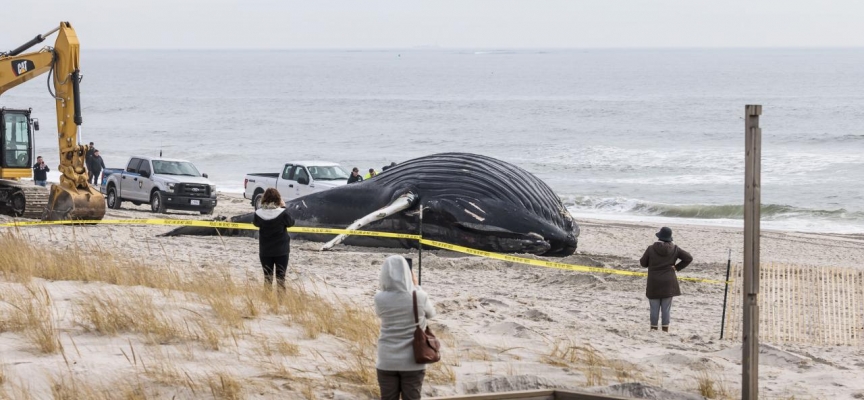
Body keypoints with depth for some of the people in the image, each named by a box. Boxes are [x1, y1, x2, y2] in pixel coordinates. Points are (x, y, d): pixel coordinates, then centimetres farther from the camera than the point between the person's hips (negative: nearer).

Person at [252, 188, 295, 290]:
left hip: (265, 251, 2)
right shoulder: (282, 213, -19)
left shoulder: (259, 213, -13)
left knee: (267, 278, 12)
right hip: (281, 251, -2)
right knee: (280, 278, 8)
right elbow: (291, 223, -1)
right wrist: (283, 207, 5)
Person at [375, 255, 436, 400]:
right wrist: (415, 286, 15)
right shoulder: (419, 297, -11)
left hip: (387, 362, 0)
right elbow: (431, 313, 11)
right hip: (413, 362, 0)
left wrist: (383, 289, 10)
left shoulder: (380, 298, -12)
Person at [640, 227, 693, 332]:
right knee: (666, 308, 6)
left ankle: (654, 327, 9)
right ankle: (665, 328, 7)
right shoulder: (674, 249, -2)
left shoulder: (651, 249, -7)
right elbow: (689, 258, -1)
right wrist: (677, 267, 3)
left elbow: (643, 263, 2)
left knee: (654, 308, 6)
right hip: (668, 283, 1)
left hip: (654, 283, -1)